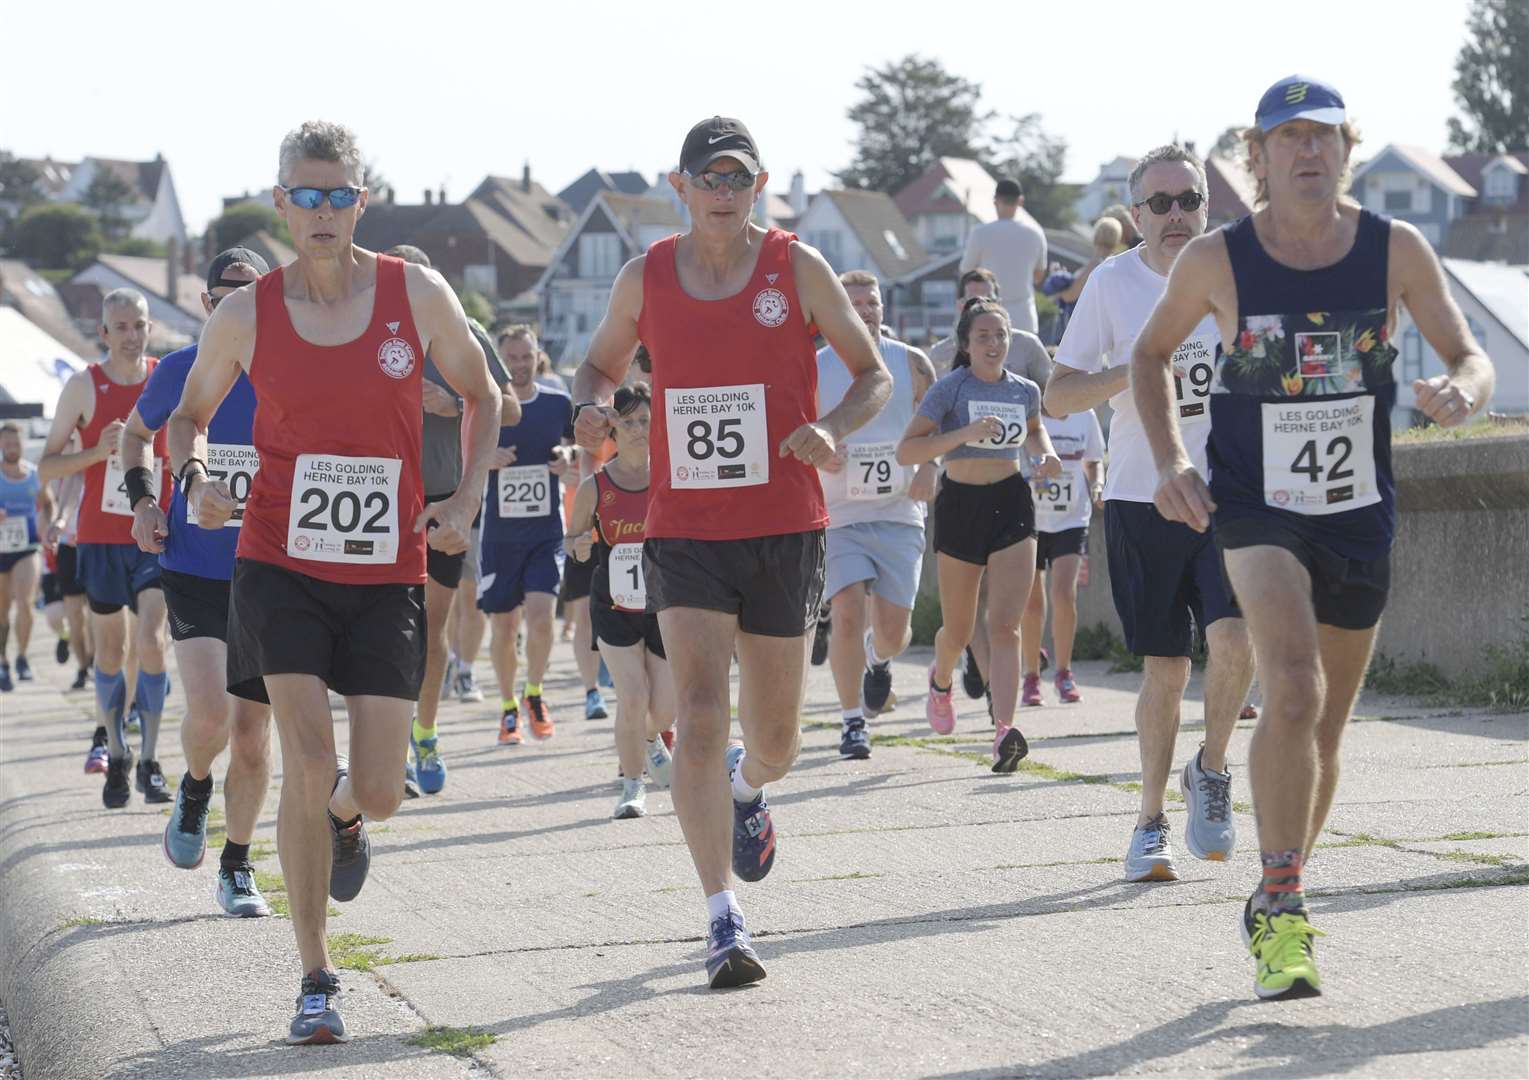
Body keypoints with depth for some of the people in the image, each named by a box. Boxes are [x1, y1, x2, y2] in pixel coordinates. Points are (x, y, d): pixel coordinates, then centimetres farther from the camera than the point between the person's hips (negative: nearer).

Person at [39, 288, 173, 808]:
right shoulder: (83, 387, -3)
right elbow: (46, 467, -1)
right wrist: (97, 452, -17)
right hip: (101, 536, 0)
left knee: (151, 642, -13)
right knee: (110, 650, 7)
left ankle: (149, 761, -4)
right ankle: (116, 756, 22)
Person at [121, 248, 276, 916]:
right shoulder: (179, 372, -1)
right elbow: (135, 434, 19)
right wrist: (141, 500, 3)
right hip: (192, 571, -1)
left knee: (252, 731, 3)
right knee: (210, 714, -17)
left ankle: (237, 870, 19)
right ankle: (194, 789, 18)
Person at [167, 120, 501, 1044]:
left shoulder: (418, 295, -2)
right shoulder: (246, 315, -2)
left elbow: (481, 394, 12)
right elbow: (190, 414, 14)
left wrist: (467, 498, -1)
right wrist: (197, 475, -7)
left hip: (388, 575, 1)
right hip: (280, 563, -1)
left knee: (380, 790, -1)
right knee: (309, 759, -15)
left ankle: (341, 816, 40)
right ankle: (316, 980, -1)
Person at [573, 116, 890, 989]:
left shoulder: (798, 268, -1)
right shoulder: (646, 278, 3)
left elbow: (875, 375, 4)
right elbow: (601, 365, 19)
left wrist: (832, 431, -16)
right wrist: (594, 407, -5)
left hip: (786, 531, 0)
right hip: (684, 532, 0)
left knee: (777, 737, 11)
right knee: (700, 719, -14)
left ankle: (747, 788, 49)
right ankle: (725, 921, -11)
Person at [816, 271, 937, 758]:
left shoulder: (911, 364, 5)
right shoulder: (812, 371, 1)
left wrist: (929, 467, -4)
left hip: (899, 514, 1)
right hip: (837, 515, -1)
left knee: (893, 628, -3)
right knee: (848, 615, -15)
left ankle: (879, 660, 36)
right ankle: (852, 722, 0)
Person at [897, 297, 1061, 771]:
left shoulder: (1025, 390, 5)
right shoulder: (950, 389, -8)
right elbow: (906, 451, -15)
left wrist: (1047, 453, 6)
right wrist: (965, 433, -26)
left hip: (1011, 505, 2)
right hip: (960, 504, -2)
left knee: (1005, 625, -13)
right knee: (958, 631, 11)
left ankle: (1004, 732, -24)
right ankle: (941, 681, 47)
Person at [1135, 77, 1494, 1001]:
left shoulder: (1397, 251, -5)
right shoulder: (1217, 261, -8)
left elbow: (1472, 358, -2)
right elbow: (1153, 352, 9)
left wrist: (1460, 392, -27)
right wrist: (1171, 459, -5)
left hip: (1361, 514, 3)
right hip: (1255, 507, -3)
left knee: (1326, 725, 13)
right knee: (1294, 691, -25)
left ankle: (1277, 900, 33)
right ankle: (1283, 909, -18)